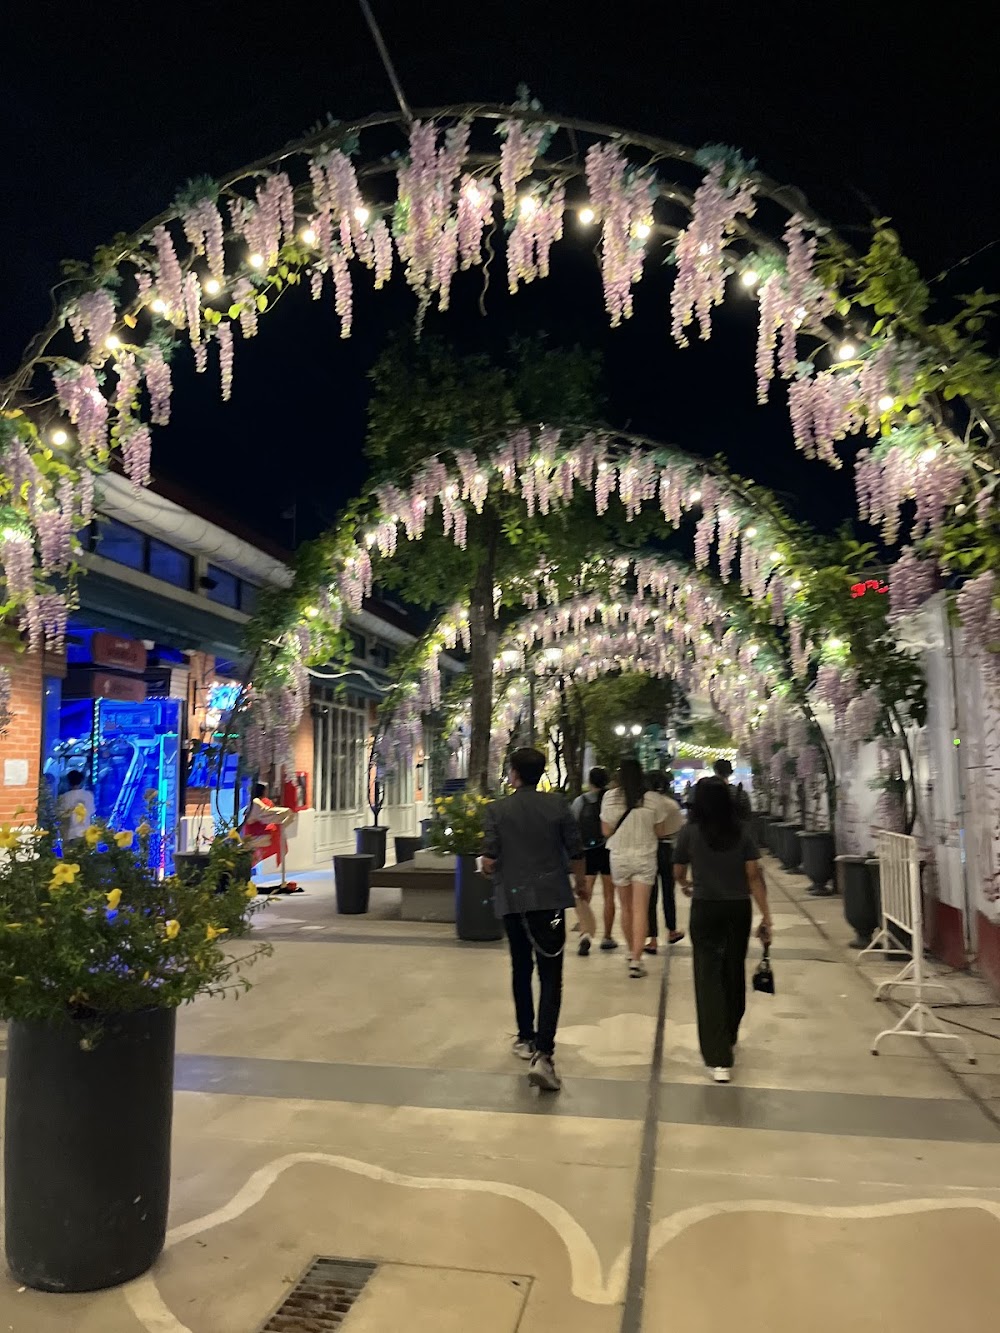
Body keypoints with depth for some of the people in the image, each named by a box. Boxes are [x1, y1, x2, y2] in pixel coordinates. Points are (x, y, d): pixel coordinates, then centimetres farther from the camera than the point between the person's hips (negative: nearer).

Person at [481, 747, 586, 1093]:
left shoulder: (496, 810, -4)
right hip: (549, 898, -1)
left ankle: (526, 1038, 32)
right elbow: (576, 851, 0)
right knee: (550, 977, -2)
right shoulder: (557, 804, -3)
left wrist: (487, 868, 15)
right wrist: (581, 882, 19)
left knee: (521, 969, 19)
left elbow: (489, 862, -9)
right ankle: (543, 1054, -15)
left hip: (511, 899, 1)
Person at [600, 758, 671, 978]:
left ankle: (632, 952, 30)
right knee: (640, 910, -1)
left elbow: (606, 831, -3)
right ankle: (636, 959, -8)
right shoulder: (653, 799, -8)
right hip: (645, 857, -1)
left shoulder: (610, 797, -7)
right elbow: (660, 832, 0)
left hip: (619, 857, 1)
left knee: (626, 908, 16)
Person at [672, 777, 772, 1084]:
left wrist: (686, 885, 27)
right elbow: (754, 876, -6)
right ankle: (729, 1037, 40)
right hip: (739, 909, 3)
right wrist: (766, 916, -2)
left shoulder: (690, 832, -6)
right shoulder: (741, 831, -2)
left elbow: (678, 873, 5)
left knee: (709, 978, 0)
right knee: (734, 974, 20)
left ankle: (718, 1058, -7)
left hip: (705, 909, -3)